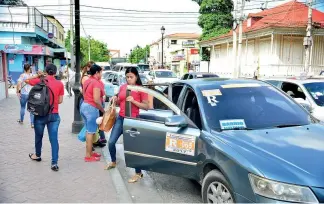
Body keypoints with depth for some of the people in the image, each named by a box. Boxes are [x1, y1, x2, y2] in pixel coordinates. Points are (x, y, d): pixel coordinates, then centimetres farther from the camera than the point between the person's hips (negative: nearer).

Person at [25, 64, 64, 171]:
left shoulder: (39, 81, -4)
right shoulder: (60, 84, -2)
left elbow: (26, 80, 14)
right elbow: (60, 101, 1)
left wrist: (38, 76, 10)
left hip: (40, 114, 0)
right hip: (54, 115, 0)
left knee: (38, 136, 20)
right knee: (54, 139, 1)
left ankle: (37, 155, 41)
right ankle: (54, 163, -1)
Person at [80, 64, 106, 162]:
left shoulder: (87, 81, 12)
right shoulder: (96, 83, -16)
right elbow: (96, 100, -22)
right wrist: (103, 110, -11)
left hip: (84, 105, 10)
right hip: (91, 108, -10)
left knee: (89, 131, 18)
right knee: (91, 132, -2)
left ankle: (90, 152, 27)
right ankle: (88, 156, 4)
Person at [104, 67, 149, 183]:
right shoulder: (122, 87, 7)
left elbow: (146, 106, -10)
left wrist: (133, 101, -21)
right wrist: (115, 99, -2)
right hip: (120, 119, 6)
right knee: (111, 142, 9)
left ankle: (138, 173, 9)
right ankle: (113, 162, 38)